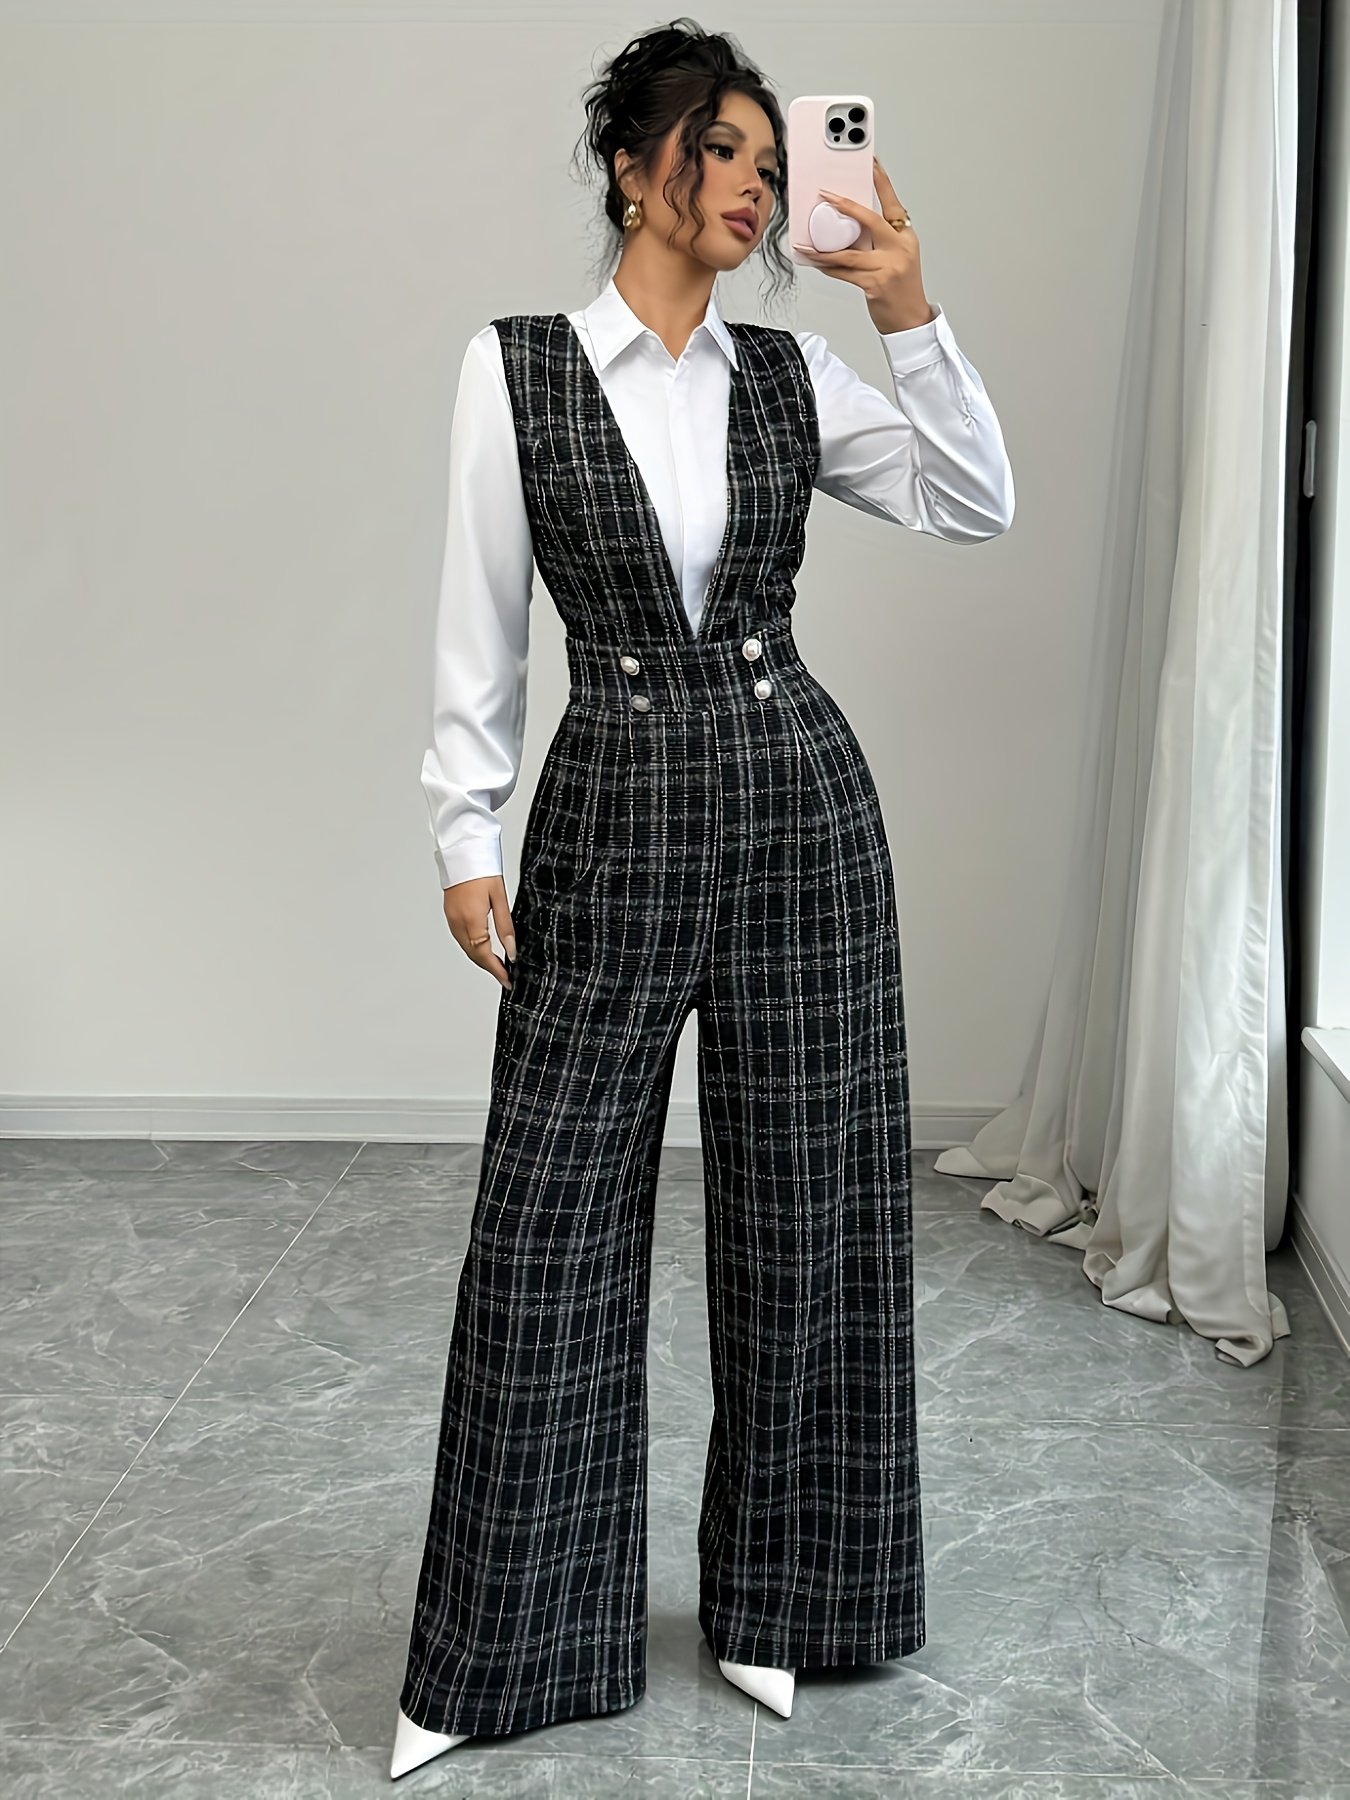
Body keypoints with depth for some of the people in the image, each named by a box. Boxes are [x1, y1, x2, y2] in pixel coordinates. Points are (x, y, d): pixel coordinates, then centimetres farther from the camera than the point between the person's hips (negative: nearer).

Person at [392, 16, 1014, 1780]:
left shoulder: (794, 375, 7)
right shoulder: (516, 367, 1)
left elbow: (979, 506, 0)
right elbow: (480, 620, 1)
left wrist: (910, 314, -9)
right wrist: (468, 831, -4)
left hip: (798, 802, 3)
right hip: (612, 812, -2)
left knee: (803, 1209, 8)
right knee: (552, 1221, 1)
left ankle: (772, 1604, 27)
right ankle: (500, 1650, 18)